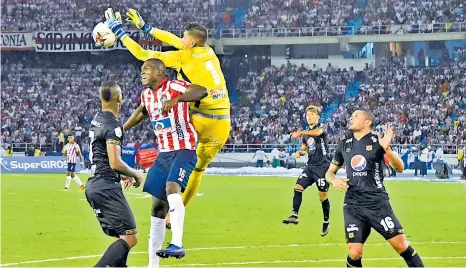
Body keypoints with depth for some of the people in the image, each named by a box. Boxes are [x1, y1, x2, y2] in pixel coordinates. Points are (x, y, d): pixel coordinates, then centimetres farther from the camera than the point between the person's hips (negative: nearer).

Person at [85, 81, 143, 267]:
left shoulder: (96, 120, 14)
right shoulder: (113, 125, -14)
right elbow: (115, 162, -20)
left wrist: (121, 174, 25)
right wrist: (135, 174, -3)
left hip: (93, 186, 10)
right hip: (107, 187, -10)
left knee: (121, 237, 14)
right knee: (130, 238, -11)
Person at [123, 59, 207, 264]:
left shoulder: (173, 87, -13)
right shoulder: (146, 94, 11)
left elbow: (202, 91, -30)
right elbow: (142, 112, 35)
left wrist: (175, 100, -42)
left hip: (183, 151, -8)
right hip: (163, 154, 8)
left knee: (172, 187, -33)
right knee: (158, 206, 7)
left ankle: (177, 244, -41)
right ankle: (152, 263, 12)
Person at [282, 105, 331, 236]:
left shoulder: (321, 127, -7)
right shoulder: (306, 134, 14)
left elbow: (317, 132, -32)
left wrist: (300, 133, -46)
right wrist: (300, 152, 2)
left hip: (322, 166, -7)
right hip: (310, 166, 7)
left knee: (323, 196, -3)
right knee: (298, 187, -10)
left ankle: (326, 222, 11)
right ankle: (294, 216, -10)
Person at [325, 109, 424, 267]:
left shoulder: (377, 141, -2)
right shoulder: (344, 145, 10)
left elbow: (399, 168, -8)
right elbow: (329, 172, 20)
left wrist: (387, 149, -25)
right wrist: (334, 180, -4)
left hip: (378, 203, -2)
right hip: (353, 205, 3)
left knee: (402, 245, -7)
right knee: (354, 254, -9)